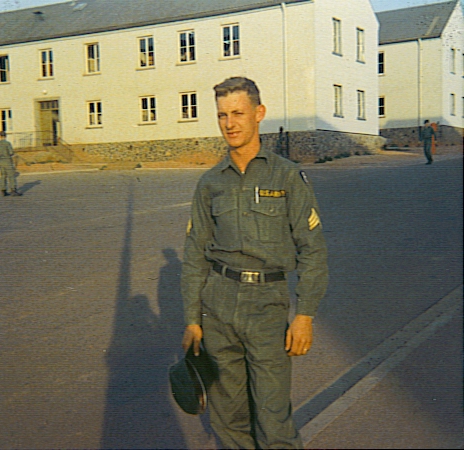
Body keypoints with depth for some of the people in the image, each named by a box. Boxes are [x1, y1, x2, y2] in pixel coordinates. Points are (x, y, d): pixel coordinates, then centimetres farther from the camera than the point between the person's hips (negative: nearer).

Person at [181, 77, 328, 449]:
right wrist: (192, 319, 7)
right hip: (218, 301, 3)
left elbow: (313, 250, -4)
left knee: (273, 418, -2)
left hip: (267, 303, -3)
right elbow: (195, 254, 10)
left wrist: (305, 316, -10)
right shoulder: (211, 183, 7)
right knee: (227, 412, 12)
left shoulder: (289, 176, -2)